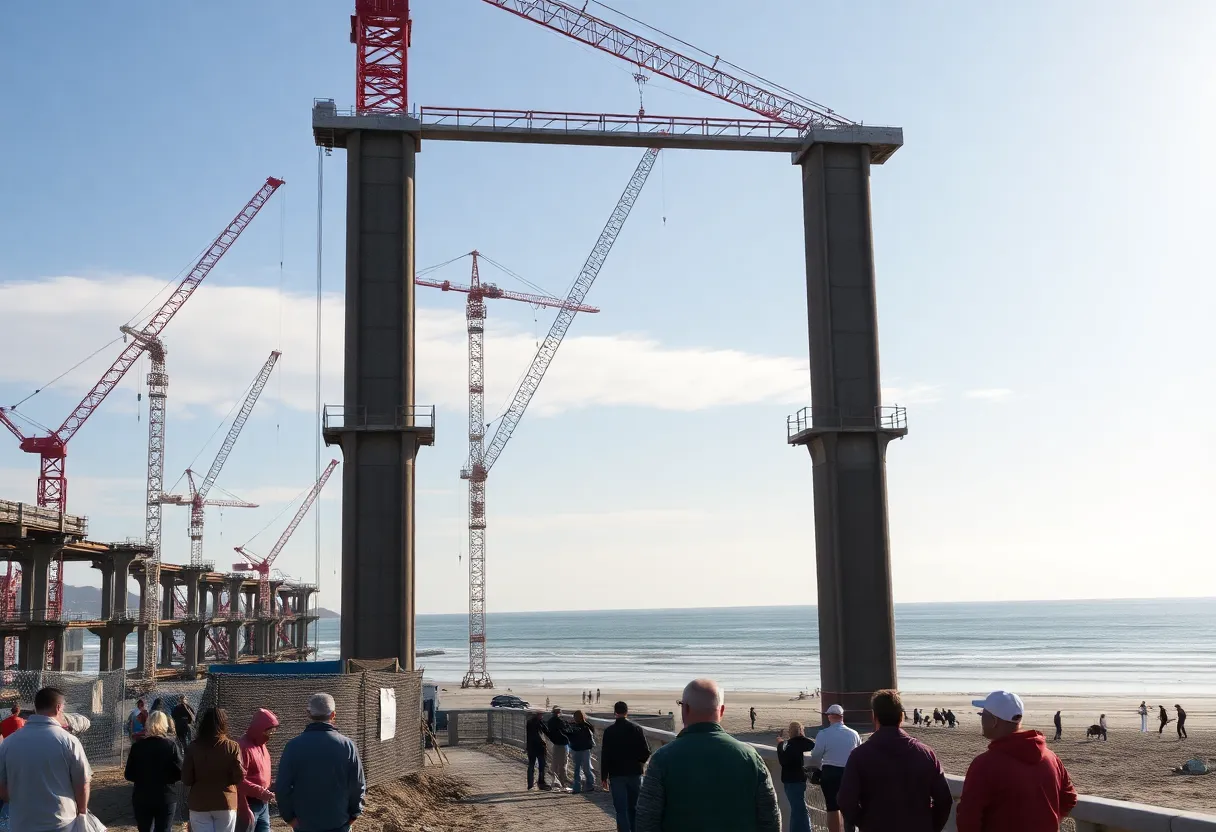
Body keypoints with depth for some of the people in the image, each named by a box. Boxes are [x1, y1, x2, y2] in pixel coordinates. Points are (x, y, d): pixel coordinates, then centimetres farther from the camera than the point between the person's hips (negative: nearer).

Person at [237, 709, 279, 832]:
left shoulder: (261, 744, 11)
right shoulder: (243, 747, -18)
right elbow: (239, 781, -23)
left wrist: (267, 791, 10)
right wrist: (261, 792, -29)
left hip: (263, 804, 9)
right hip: (249, 804, -9)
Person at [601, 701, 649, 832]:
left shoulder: (609, 731, -6)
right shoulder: (637, 729, -2)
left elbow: (605, 756, -7)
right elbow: (646, 752, -5)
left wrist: (604, 777, 0)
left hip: (616, 775, -2)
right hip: (635, 774, 2)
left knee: (621, 810, -2)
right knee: (633, 808, 16)